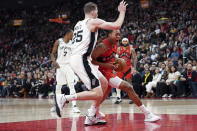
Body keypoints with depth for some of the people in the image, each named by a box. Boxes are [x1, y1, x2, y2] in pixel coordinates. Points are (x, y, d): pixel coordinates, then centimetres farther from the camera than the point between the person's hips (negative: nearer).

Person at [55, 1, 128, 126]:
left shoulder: (79, 24, 20)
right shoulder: (94, 21, -4)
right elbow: (116, 26, -8)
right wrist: (122, 11, 7)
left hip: (76, 58, 10)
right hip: (81, 60, -10)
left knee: (104, 83, 17)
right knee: (97, 94, -12)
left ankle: (92, 117, 16)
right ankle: (64, 98, -16)